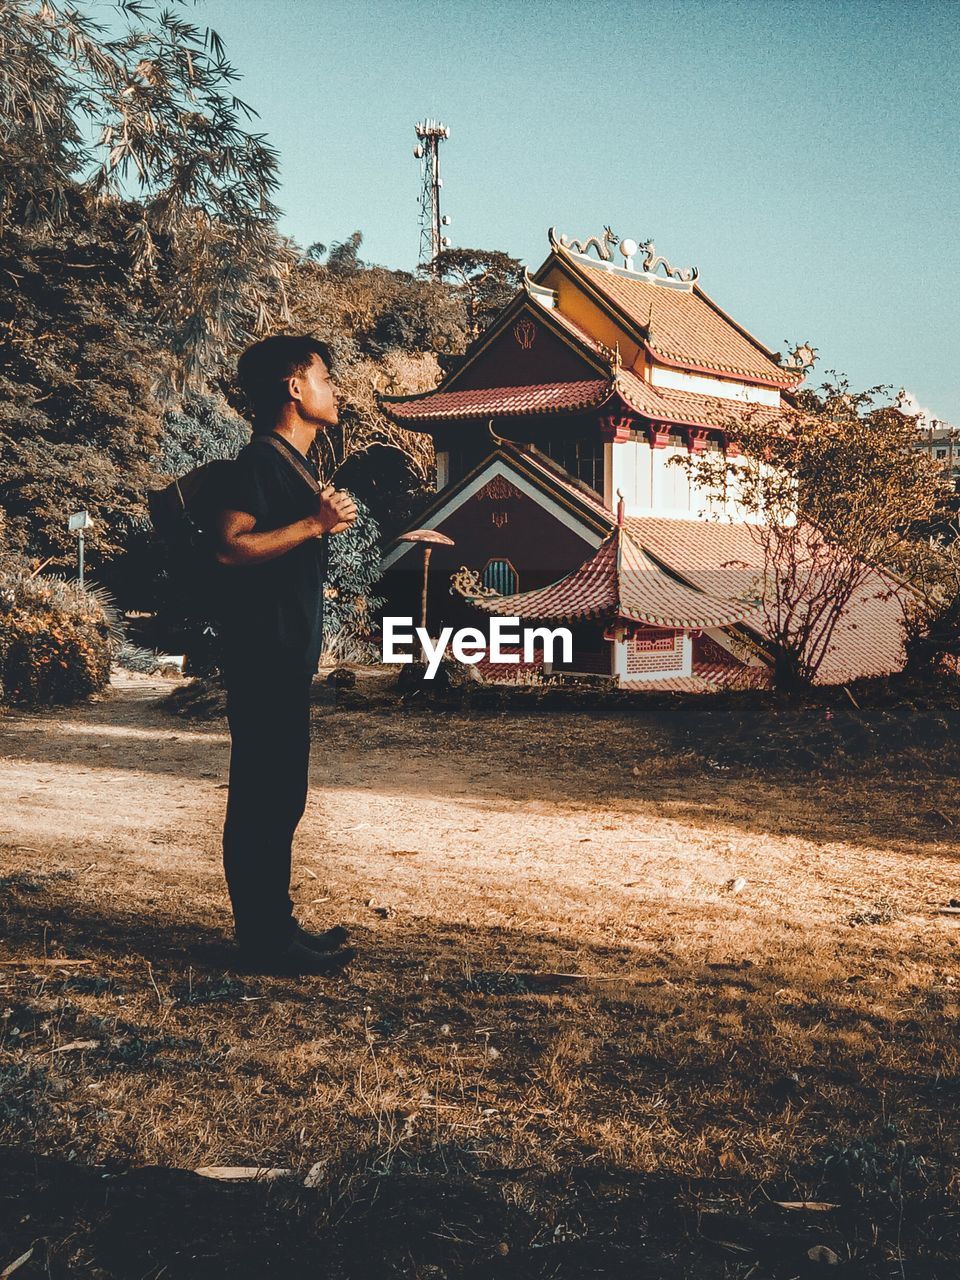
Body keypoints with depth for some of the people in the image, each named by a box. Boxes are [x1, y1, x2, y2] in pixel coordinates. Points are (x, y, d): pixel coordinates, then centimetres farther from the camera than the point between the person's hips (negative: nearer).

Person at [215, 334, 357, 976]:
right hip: (263, 653, -10)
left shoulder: (296, 464, 19)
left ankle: (275, 925, 22)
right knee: (263, 795, -6)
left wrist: (330, 518, 16)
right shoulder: (261, 460, -11)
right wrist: (315, 524, -22)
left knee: (281, 795, 13)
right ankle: (268, 940, 0)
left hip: (289, 653, 10)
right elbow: (231, 546, -22)